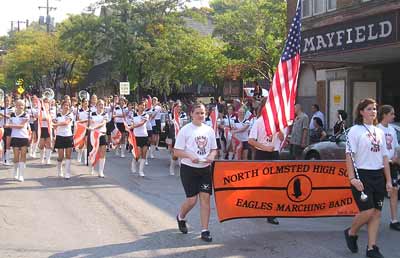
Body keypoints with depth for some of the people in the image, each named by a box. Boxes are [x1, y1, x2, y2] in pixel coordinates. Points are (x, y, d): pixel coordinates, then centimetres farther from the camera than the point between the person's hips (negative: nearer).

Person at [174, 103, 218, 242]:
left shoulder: (209, 130, 7)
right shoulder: (185, 130, -6)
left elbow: (214, 149, 14)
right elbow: (176, 151, -7)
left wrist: (211, 156, -8)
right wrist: (190, 156, -23)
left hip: (205, 168, 4)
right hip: (189, 168, -4)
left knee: (205, 197, -2)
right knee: (192, 199, -3)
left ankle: (205, 230, 5)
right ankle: (181, 217, 29)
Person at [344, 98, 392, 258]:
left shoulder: (379, 132, 14)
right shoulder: (355, 130, -4)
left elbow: (384, 157, 15)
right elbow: (349, 155, -10)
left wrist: (388, 180, 11)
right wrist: (352, 178, -18)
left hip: (378, 176, 6)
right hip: (362, 175, -6)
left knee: (376, 213, 5)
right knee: (368, 211, -11)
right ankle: (351, 233, 17)